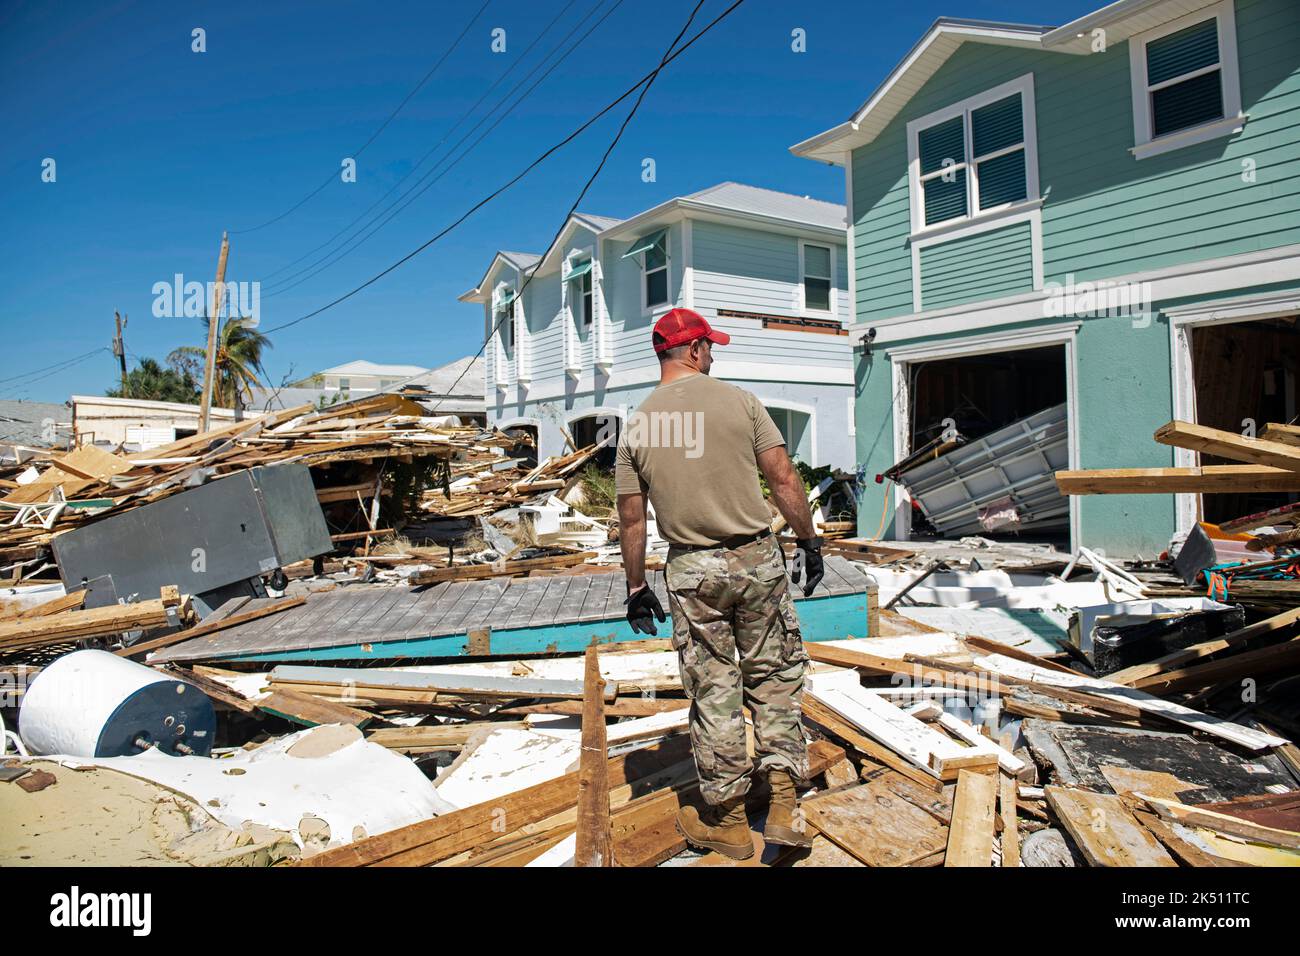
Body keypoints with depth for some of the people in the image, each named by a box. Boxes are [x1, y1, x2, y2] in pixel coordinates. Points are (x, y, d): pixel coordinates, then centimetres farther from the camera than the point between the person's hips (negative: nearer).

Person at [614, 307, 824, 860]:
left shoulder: (636, 426, 2)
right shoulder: (738, 402, -4)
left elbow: (631, 519, 3)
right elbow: (783, 479, -5)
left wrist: (636, 588, 12)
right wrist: (809, 542, 7)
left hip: (690, 570, 1)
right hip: (756, 560, -1)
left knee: (712, 692, 10)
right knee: (774, 677, 14)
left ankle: (728, 822, 22)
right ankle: (783, 809, 16)